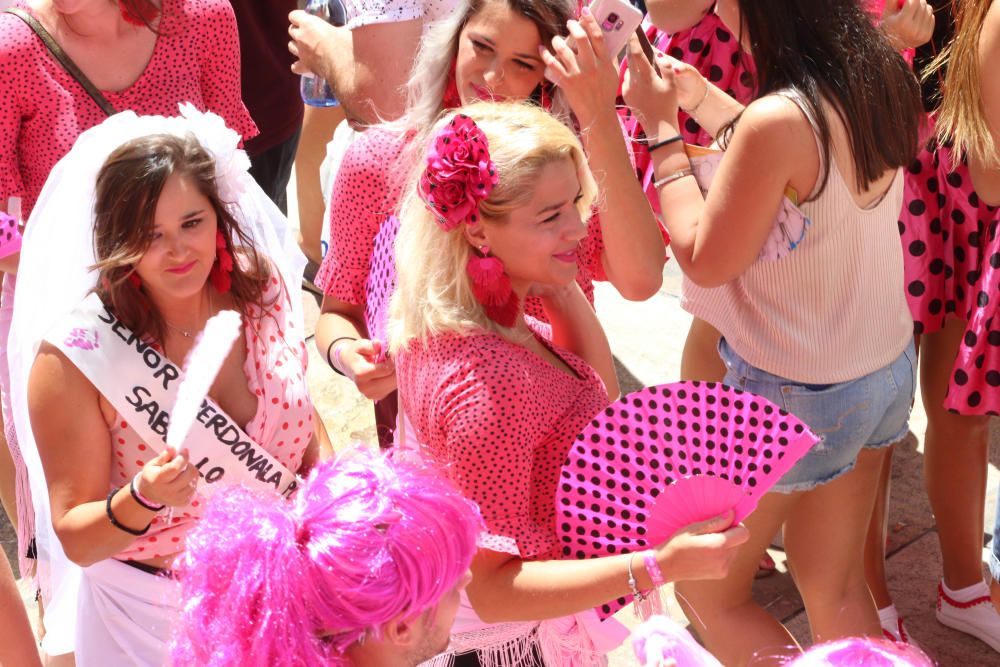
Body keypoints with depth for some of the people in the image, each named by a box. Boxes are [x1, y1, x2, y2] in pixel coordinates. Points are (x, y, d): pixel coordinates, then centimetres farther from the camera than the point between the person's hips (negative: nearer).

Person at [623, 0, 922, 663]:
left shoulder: (777, 122, -29)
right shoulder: (884, 80, -6)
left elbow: (705, 258, -16)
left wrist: (662, 126, -11)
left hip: (795, 393, -7)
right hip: (887, 370, 8)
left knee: (708, 592, 15)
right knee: (836, 589, 22)